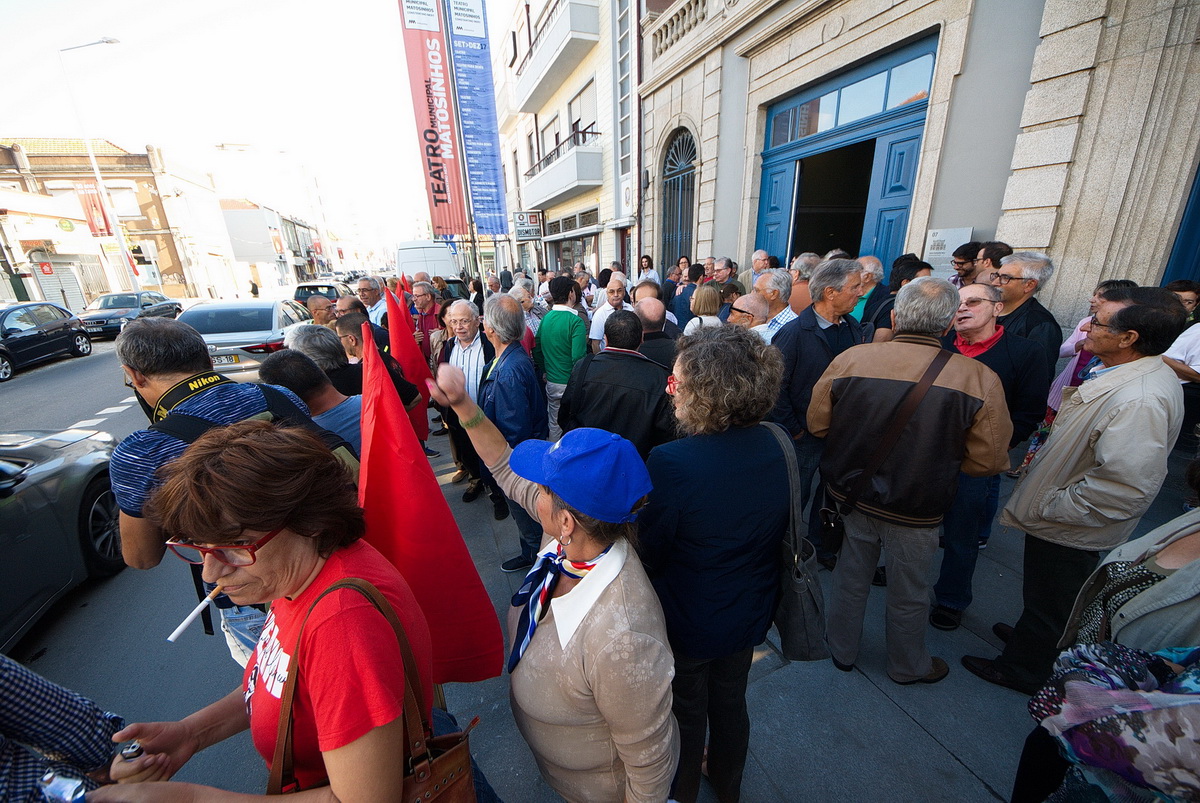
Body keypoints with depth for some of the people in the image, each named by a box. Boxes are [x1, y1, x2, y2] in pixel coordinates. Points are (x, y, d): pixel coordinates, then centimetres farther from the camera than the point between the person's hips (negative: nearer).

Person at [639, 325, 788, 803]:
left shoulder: (671, 463, -36)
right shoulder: (774, 447, -16)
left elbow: (649, 553, -23)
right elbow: (778, 530, -1)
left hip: (688, 624, -5)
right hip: (750, 615, 5)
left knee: (686, 714, 24)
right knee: (731, 702, 31)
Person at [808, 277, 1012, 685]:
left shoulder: (848, 359, -17)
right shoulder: (980, 379, -20)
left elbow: (817, 424, -5)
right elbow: (988, 461, -11)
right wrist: (938, 454, 7)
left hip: (851, 494, 2)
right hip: (915, 511, -1)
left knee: (851, 576, 24)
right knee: (909, 593, 23)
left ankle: (842, 651, 46)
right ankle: (907, 666, 49)